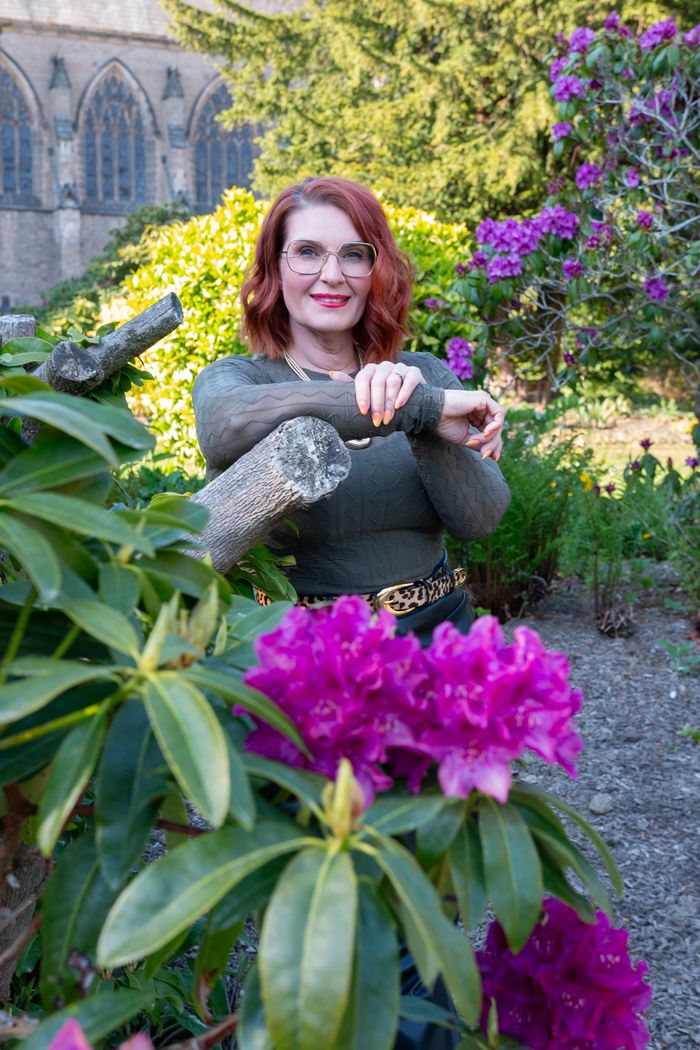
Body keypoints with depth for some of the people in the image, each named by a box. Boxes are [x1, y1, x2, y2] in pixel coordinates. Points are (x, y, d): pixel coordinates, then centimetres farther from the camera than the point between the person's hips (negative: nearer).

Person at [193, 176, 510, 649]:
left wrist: (422, 427, -24)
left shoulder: (426, 375, 6)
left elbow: (479, 519, -5)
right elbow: (229, 424, -26)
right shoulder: (233, 378, -1)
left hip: (436, 628, 3)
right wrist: (422, 409, -29)